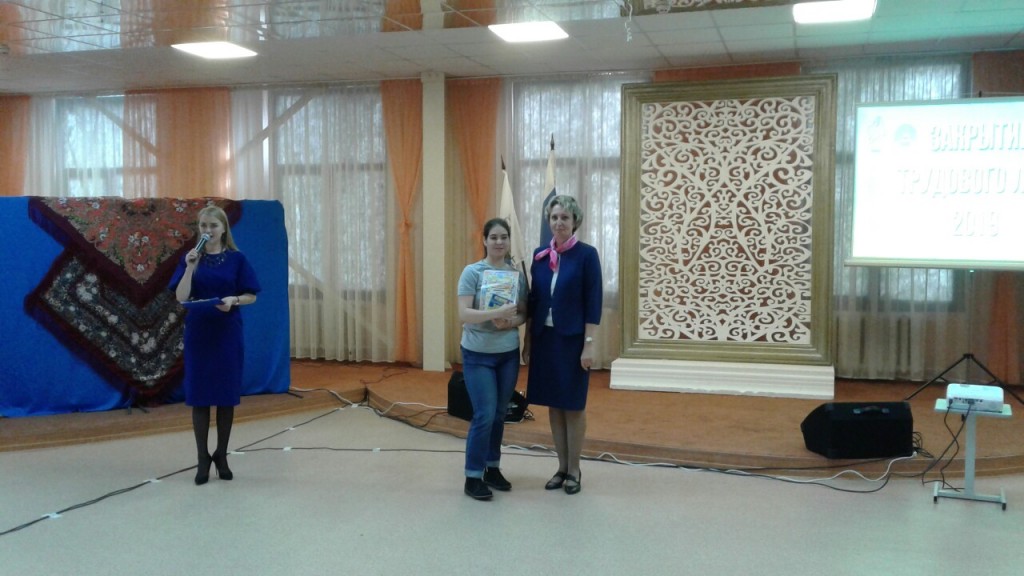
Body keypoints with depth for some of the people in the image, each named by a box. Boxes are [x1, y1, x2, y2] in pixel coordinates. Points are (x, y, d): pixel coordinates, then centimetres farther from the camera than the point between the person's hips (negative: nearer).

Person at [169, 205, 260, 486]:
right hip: (198, 334, 1)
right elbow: (180, 297, -6)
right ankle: (203, 459, 13)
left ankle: (221, 455, 19)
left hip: (228, 334, -1)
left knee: (226, 395, 5)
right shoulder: (190, 258, 3)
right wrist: (190, 267, -17)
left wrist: (234, 300, -18)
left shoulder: (236, 259, 0)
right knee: (199, 396, 3)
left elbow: (251, 296, 1)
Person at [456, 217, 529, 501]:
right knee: (484, 415, -7)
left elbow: (523, 314, 7)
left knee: (499, 414, 12)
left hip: (508, 353, 4)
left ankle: (492, 468, 27)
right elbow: (464, 314, -17)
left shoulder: (517, 274, 3)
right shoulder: (472, 272, -9)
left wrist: (510, 322, -15)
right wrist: (497, 312, -29)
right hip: (478, 354, -4)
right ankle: (473, 477, 6)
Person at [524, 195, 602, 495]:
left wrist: (589, 344, -15)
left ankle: (574, 470, 17)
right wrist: (528, 339, 8)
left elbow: (593, 302, -10)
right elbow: (533, 300, 10)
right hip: (544, 338, 5)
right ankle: (561, 467, 21)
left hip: (572, 339, -5)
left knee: (573, 406, 4)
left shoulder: (586, 254, -8)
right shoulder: (539, 255, 6)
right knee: (553, 405, 10)